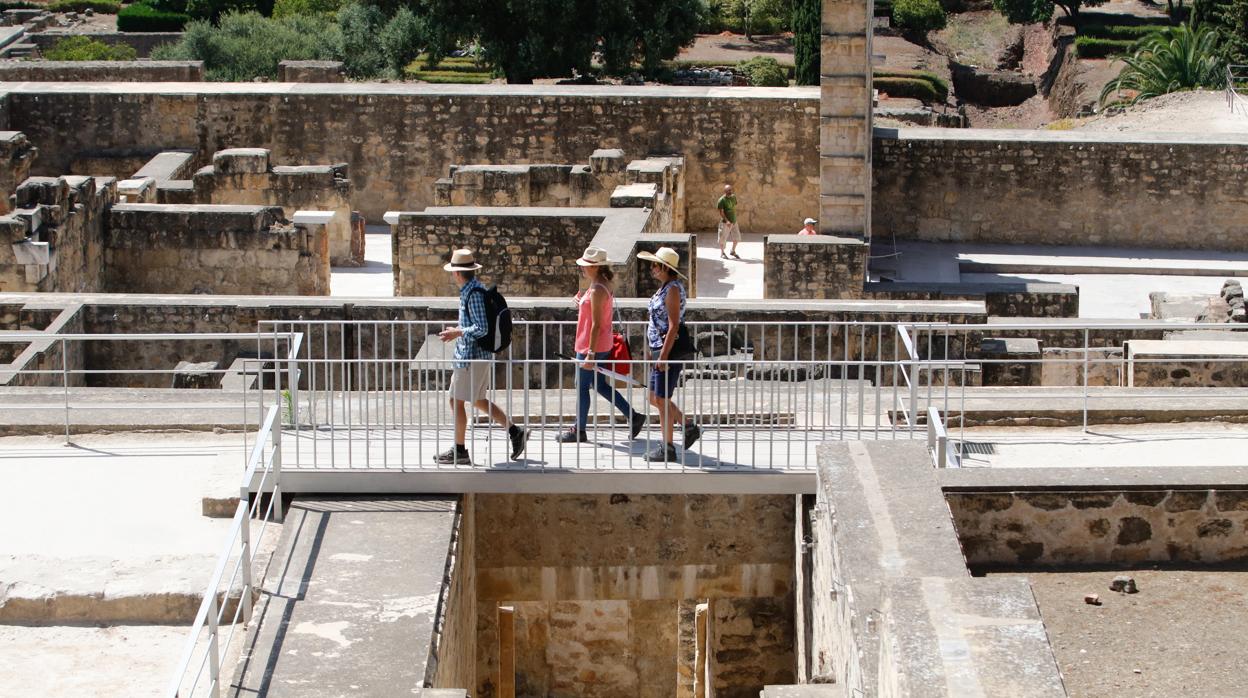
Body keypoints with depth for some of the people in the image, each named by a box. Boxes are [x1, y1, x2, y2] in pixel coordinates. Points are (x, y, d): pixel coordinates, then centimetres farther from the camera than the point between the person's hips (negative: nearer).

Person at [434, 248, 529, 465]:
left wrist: (458, 333, -16)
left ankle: (459, 451, 4)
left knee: (457, 401, -3)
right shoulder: (472, 289, 12)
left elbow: (482, 328, -24)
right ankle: (515, 432, 20)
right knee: (478, 400, 18)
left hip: (472, 356, -10)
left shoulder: (474, 293, -19)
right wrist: (457, 331, 18)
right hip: (478, 355, 10)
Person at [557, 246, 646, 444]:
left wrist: (591, 353, -24)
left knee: (582, 386, 2)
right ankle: (633, 417, 17)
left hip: (592, 346, -10)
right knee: (600, 385, 17)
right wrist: (582, 303, 12)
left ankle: (579, 431, 12)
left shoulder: (597, 290, -22)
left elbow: (596, 324, -24)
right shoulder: (604, 284, 9)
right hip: (601, 345, 10)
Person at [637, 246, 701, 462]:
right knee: (654, 398, 15)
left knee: (662, 400, -3)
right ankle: (690, 427, 22)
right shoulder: (664, 288, 14)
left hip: (668, 350, -10)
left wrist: (664, 355, -23)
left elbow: (674, 325, -21)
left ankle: (667, 448, 4)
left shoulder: (673, 289, -16)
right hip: (660, 349, 10)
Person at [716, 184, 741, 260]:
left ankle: (733, 251, 29)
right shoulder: (721, 200, -15)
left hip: (734, 221, 6)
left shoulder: (733, 197, 5)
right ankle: (722, 253, 19)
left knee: (737, 237, 9)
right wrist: (727, 221, -27)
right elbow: (721, 212, -17)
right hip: (725, 222, -6)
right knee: (723, 238, 2)